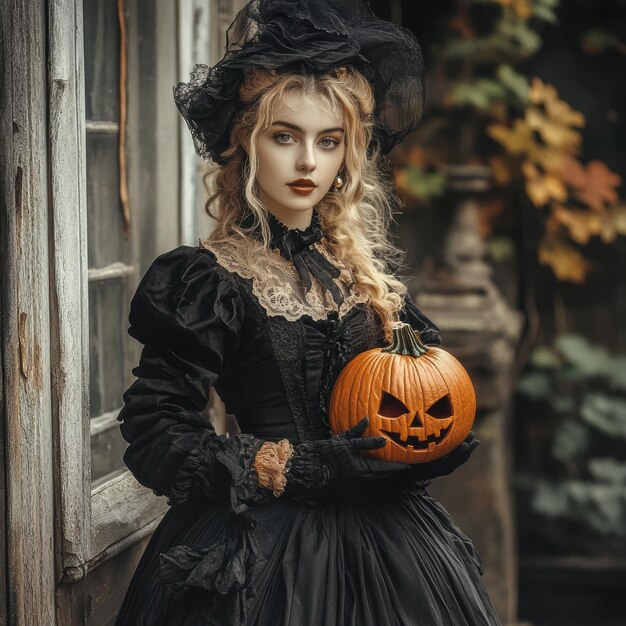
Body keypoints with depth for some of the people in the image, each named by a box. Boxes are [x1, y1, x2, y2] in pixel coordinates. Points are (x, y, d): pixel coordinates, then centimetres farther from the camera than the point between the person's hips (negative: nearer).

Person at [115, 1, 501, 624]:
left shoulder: (370, 266, 6)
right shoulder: (208, 280, -10)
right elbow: (155, 439, -14)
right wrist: (301, 467, -20)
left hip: (382, 538, 5)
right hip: (264, 544, -5)